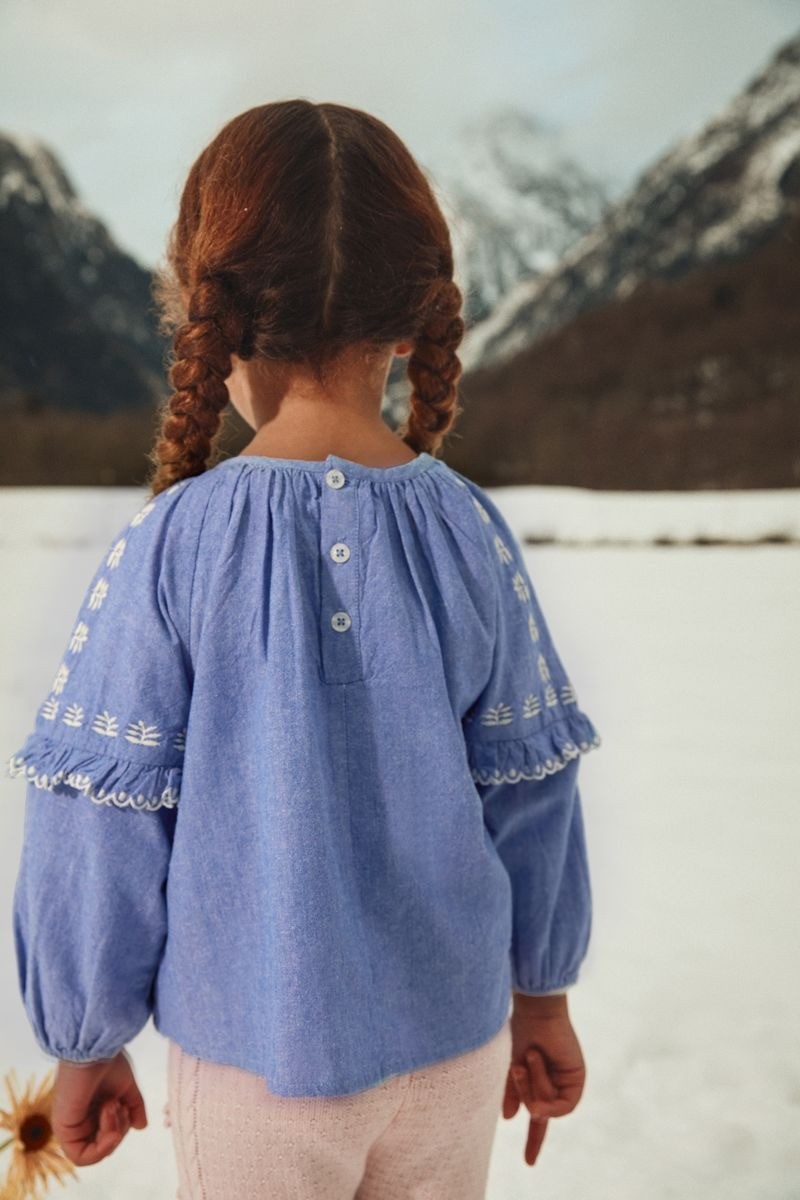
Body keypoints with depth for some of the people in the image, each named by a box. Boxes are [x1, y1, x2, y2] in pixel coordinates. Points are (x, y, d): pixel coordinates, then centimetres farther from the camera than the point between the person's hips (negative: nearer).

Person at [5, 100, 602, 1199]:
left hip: (256, 1056, -2)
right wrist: (543, 998, 14)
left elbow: (100, 830, -12)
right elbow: (531, 794, -2)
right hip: (456, 1037, 3)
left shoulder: (170, 545, -19)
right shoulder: (473, 532, -11)